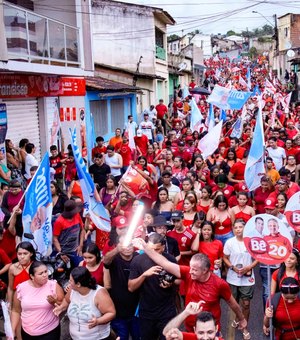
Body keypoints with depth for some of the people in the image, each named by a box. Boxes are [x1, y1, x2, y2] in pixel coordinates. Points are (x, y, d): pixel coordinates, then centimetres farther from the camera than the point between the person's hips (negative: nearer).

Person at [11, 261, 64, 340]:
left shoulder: (54, 286, -10)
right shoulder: (21, 288, -6)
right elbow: (16, 311, 6)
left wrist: (55, 302, -21)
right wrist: (12, 330, 0)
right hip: (27, 333, 2)